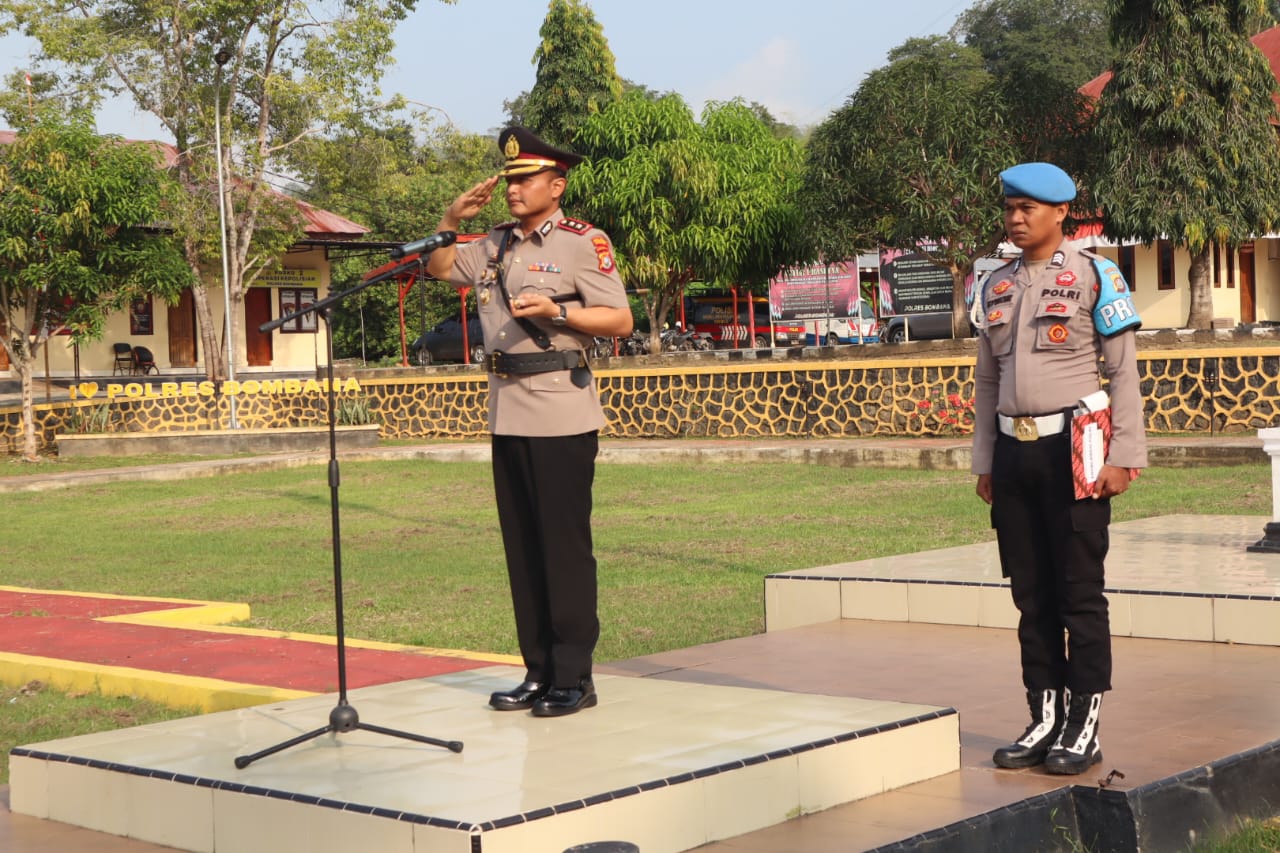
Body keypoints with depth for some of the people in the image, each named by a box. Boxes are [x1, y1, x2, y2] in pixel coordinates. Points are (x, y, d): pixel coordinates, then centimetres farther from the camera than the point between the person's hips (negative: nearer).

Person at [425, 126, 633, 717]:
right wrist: (452, 219, 12)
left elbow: (620, 321, -9)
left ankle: (574, 679, 3)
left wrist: (556, 312, -20)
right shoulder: (495, 245, 15)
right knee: (522, 547, 10)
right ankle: (538, 672, 18)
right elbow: (438, 267, 28)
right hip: (508, 415, 7)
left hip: (561, 417, -7)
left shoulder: (582, 242, -4)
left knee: (565, 547, -4)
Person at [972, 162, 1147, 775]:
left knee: (1080, 592, -1)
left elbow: (1123, 372, -4)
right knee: (1032, 593, 9)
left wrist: (1122, 456, -9)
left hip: (1072, 448, -5)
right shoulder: (997, 286, 13)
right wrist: (984, 460, 14)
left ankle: (1084, 727, 6)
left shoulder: (1093, 276, -2)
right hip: (1014, 450, 5)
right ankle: (1045, 719, 17)